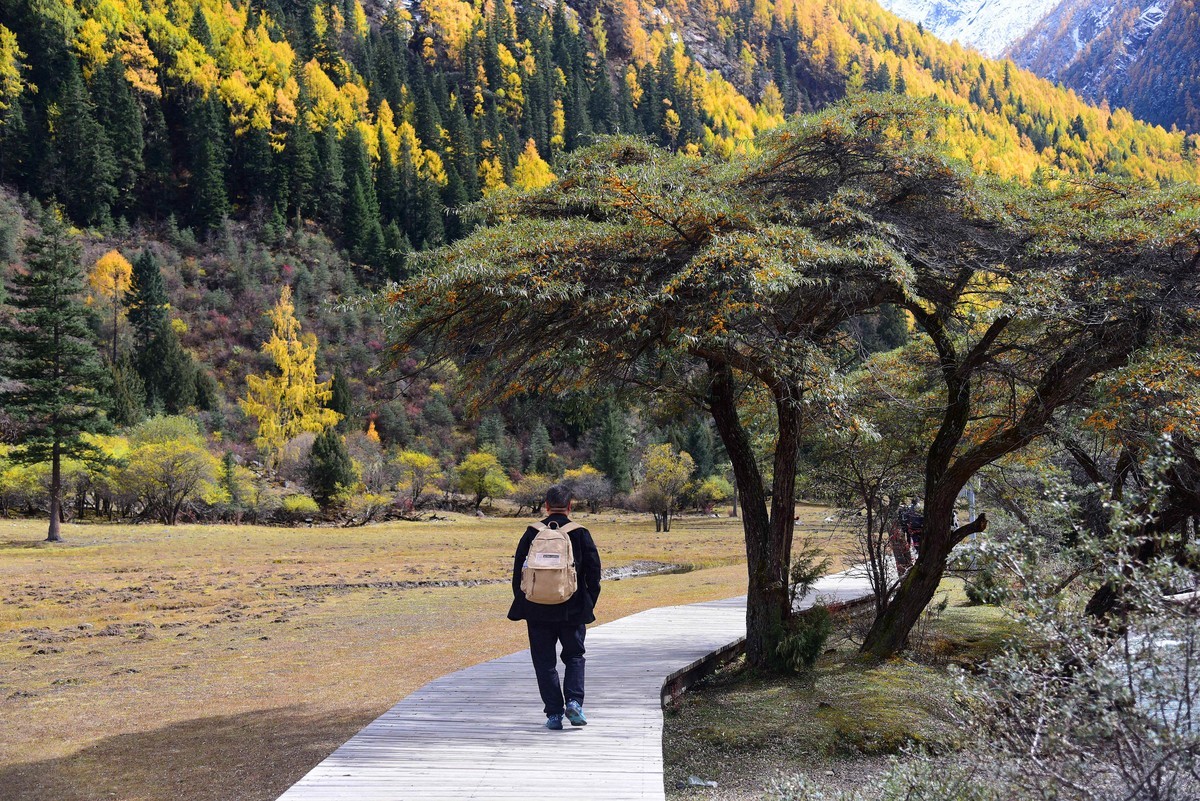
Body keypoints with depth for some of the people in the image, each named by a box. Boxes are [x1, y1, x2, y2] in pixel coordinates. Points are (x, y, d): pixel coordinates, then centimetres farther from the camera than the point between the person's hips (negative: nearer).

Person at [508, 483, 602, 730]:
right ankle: (574, 700, -3)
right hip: (572, 610, 0)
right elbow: (594, 573, -2)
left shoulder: (532, 533, -1)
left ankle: (554, 713, 5)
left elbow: (518, 571, 2)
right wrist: (589, 605, 9)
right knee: (574, 656, 16)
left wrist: (523, 603, 12)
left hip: (538, 611, 0)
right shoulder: (580, 534, -3)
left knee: (545, 662, 8)